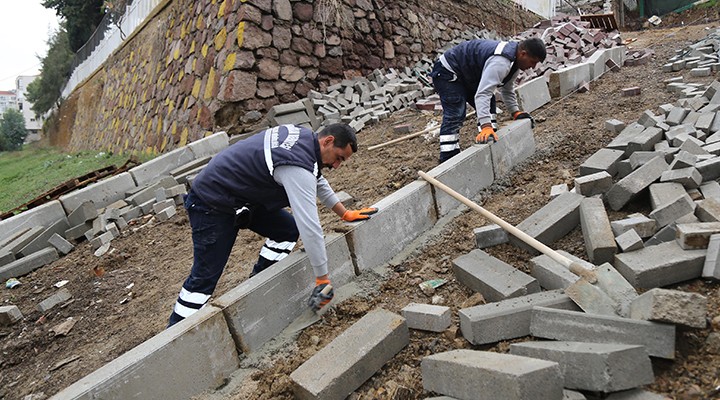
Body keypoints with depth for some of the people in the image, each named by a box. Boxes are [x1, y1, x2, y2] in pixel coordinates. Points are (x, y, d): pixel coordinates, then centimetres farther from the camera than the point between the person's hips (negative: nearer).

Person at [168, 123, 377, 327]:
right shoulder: (297, 168, -31)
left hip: (243, 197, 10)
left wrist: (345, 214, 21)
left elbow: (318, 181, 16)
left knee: (288, 231, 5)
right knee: (205, 276, -7)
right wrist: (322, 279, -27)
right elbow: (310, 228, -33)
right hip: (211, 204, -10)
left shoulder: (304, 137, -1)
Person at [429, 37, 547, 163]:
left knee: (489, 105, 8)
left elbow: (507, 89, 13)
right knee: (455, 116, -22)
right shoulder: (500, 62, -34)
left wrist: (515, 112, 2)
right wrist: (486, 126, -48)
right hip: (447, 71, -11)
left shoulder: (514, 59, 1)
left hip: (467, 75, 11)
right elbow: (482, 94, -42)